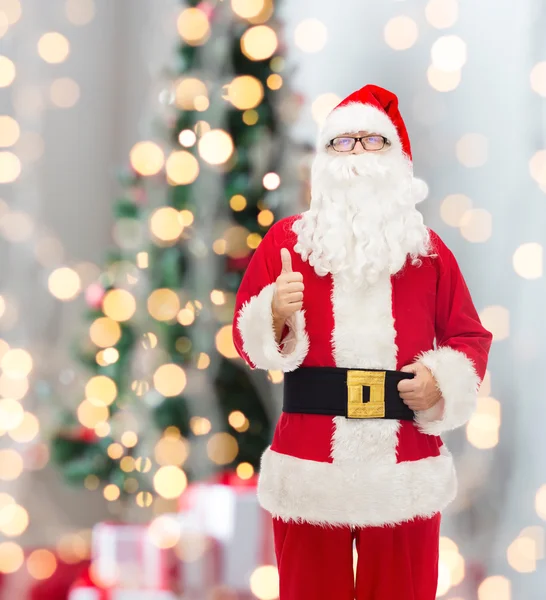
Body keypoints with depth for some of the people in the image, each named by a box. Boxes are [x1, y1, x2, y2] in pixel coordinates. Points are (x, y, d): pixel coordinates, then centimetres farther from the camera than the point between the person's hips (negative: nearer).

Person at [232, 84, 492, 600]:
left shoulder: (427, 248, 8)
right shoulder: (286, 239, 4)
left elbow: (470, 336, 11)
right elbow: (245, 338, 3)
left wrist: (442, 379, -8)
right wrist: (276, 315, -18)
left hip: (406, 474, 1)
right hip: (310, 470, -1)